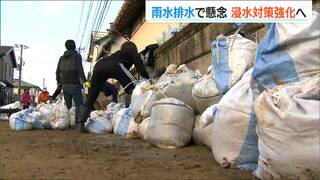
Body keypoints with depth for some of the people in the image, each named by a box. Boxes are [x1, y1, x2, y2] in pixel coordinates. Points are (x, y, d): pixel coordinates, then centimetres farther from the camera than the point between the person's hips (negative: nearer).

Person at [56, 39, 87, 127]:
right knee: (79, 105, -7)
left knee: (67, 105, 13)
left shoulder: (62, 58, 15)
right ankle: (78, 122, -19)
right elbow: (80, 70, -13)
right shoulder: (77, 56, -2)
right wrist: (84, 80, -12)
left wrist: (59, 82, 29)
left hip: (64, 85, 6)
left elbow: (57, 72, 17)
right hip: (74, 84, -6)